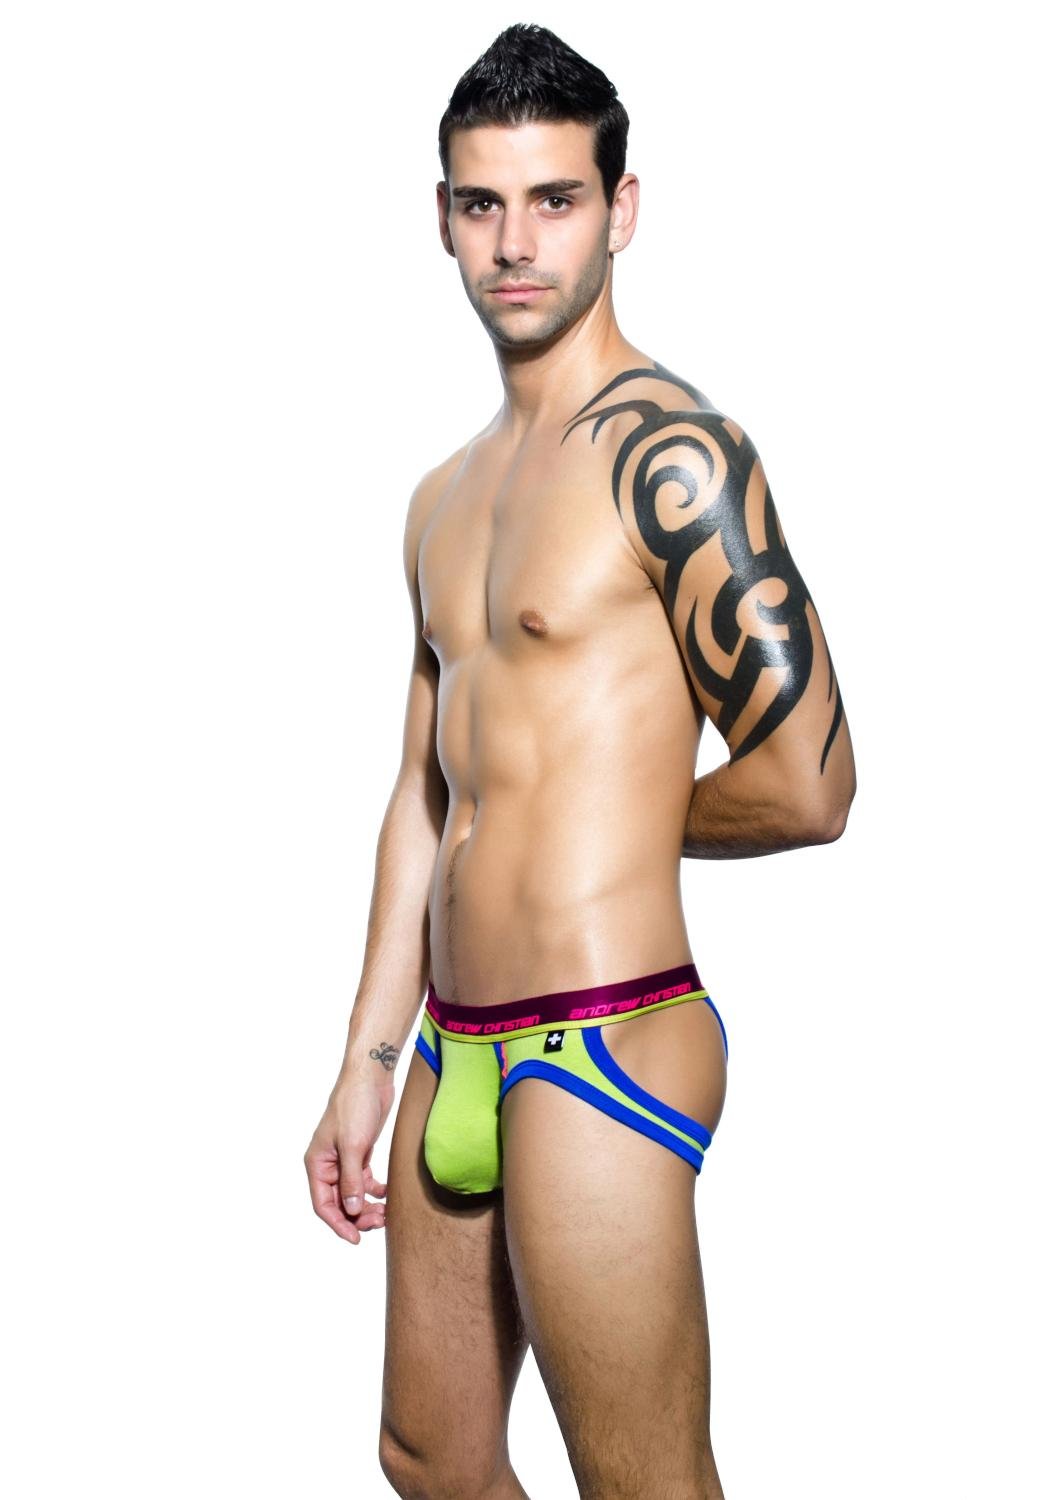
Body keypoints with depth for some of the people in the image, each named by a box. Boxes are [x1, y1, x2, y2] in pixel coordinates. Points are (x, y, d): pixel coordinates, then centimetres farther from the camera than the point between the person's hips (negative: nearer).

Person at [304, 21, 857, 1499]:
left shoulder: (668, 451, -12)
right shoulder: (446, 500, 15)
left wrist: (626, 817, 1)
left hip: (602, 1046, -9)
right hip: (454, 1051, 9)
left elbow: (807, 785, -17)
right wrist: (368, 1067, 18)